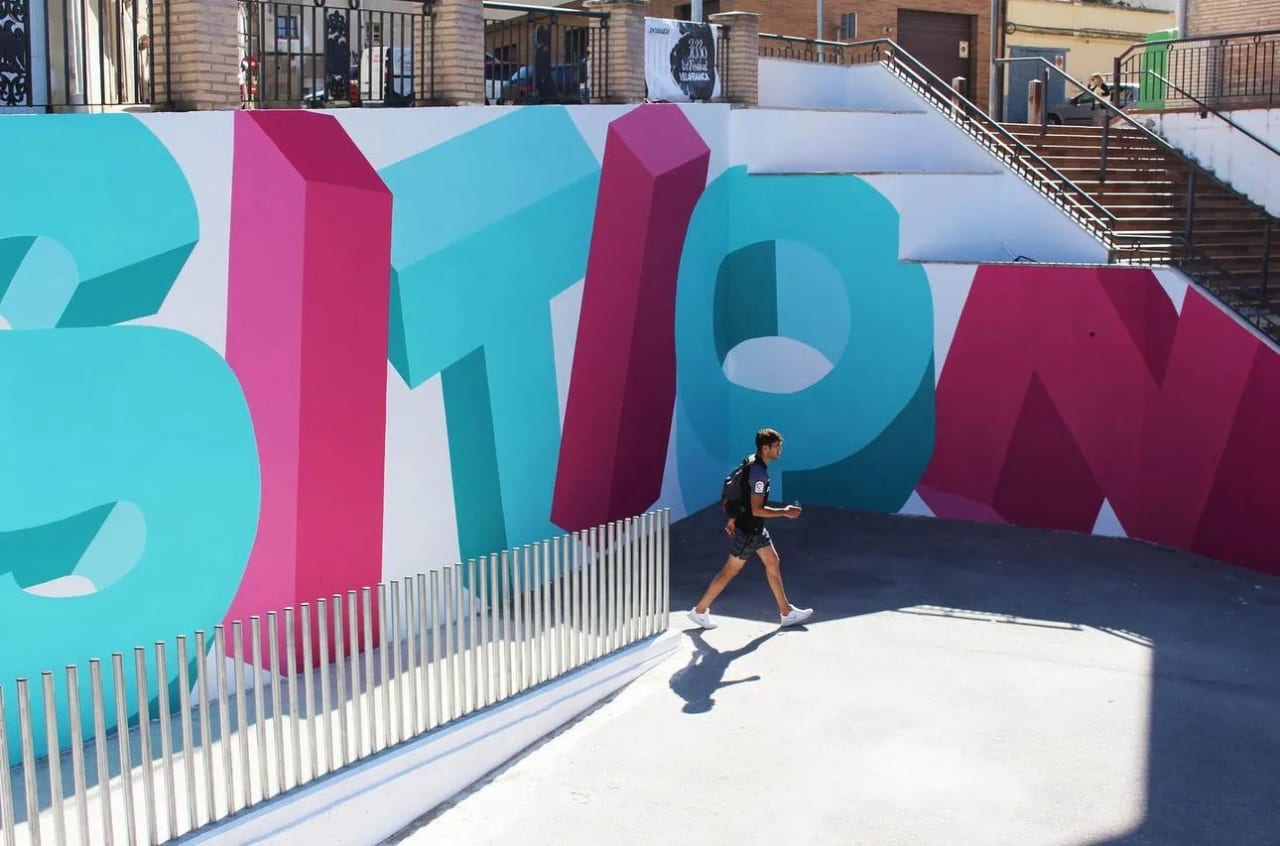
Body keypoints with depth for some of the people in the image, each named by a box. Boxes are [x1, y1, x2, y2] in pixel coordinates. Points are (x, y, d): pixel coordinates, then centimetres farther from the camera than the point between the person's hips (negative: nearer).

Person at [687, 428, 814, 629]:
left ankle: (786, 612, 21)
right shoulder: (759, 473, -25)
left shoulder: (752, 464, 5)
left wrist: (732, 519, 19)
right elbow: (757, 510, -26)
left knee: (773, 563, 13)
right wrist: (785, 512, -19)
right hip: (748, 529, -10)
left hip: (756, 528, 10)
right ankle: (700, 610, 11)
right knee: (730, 571, 0)